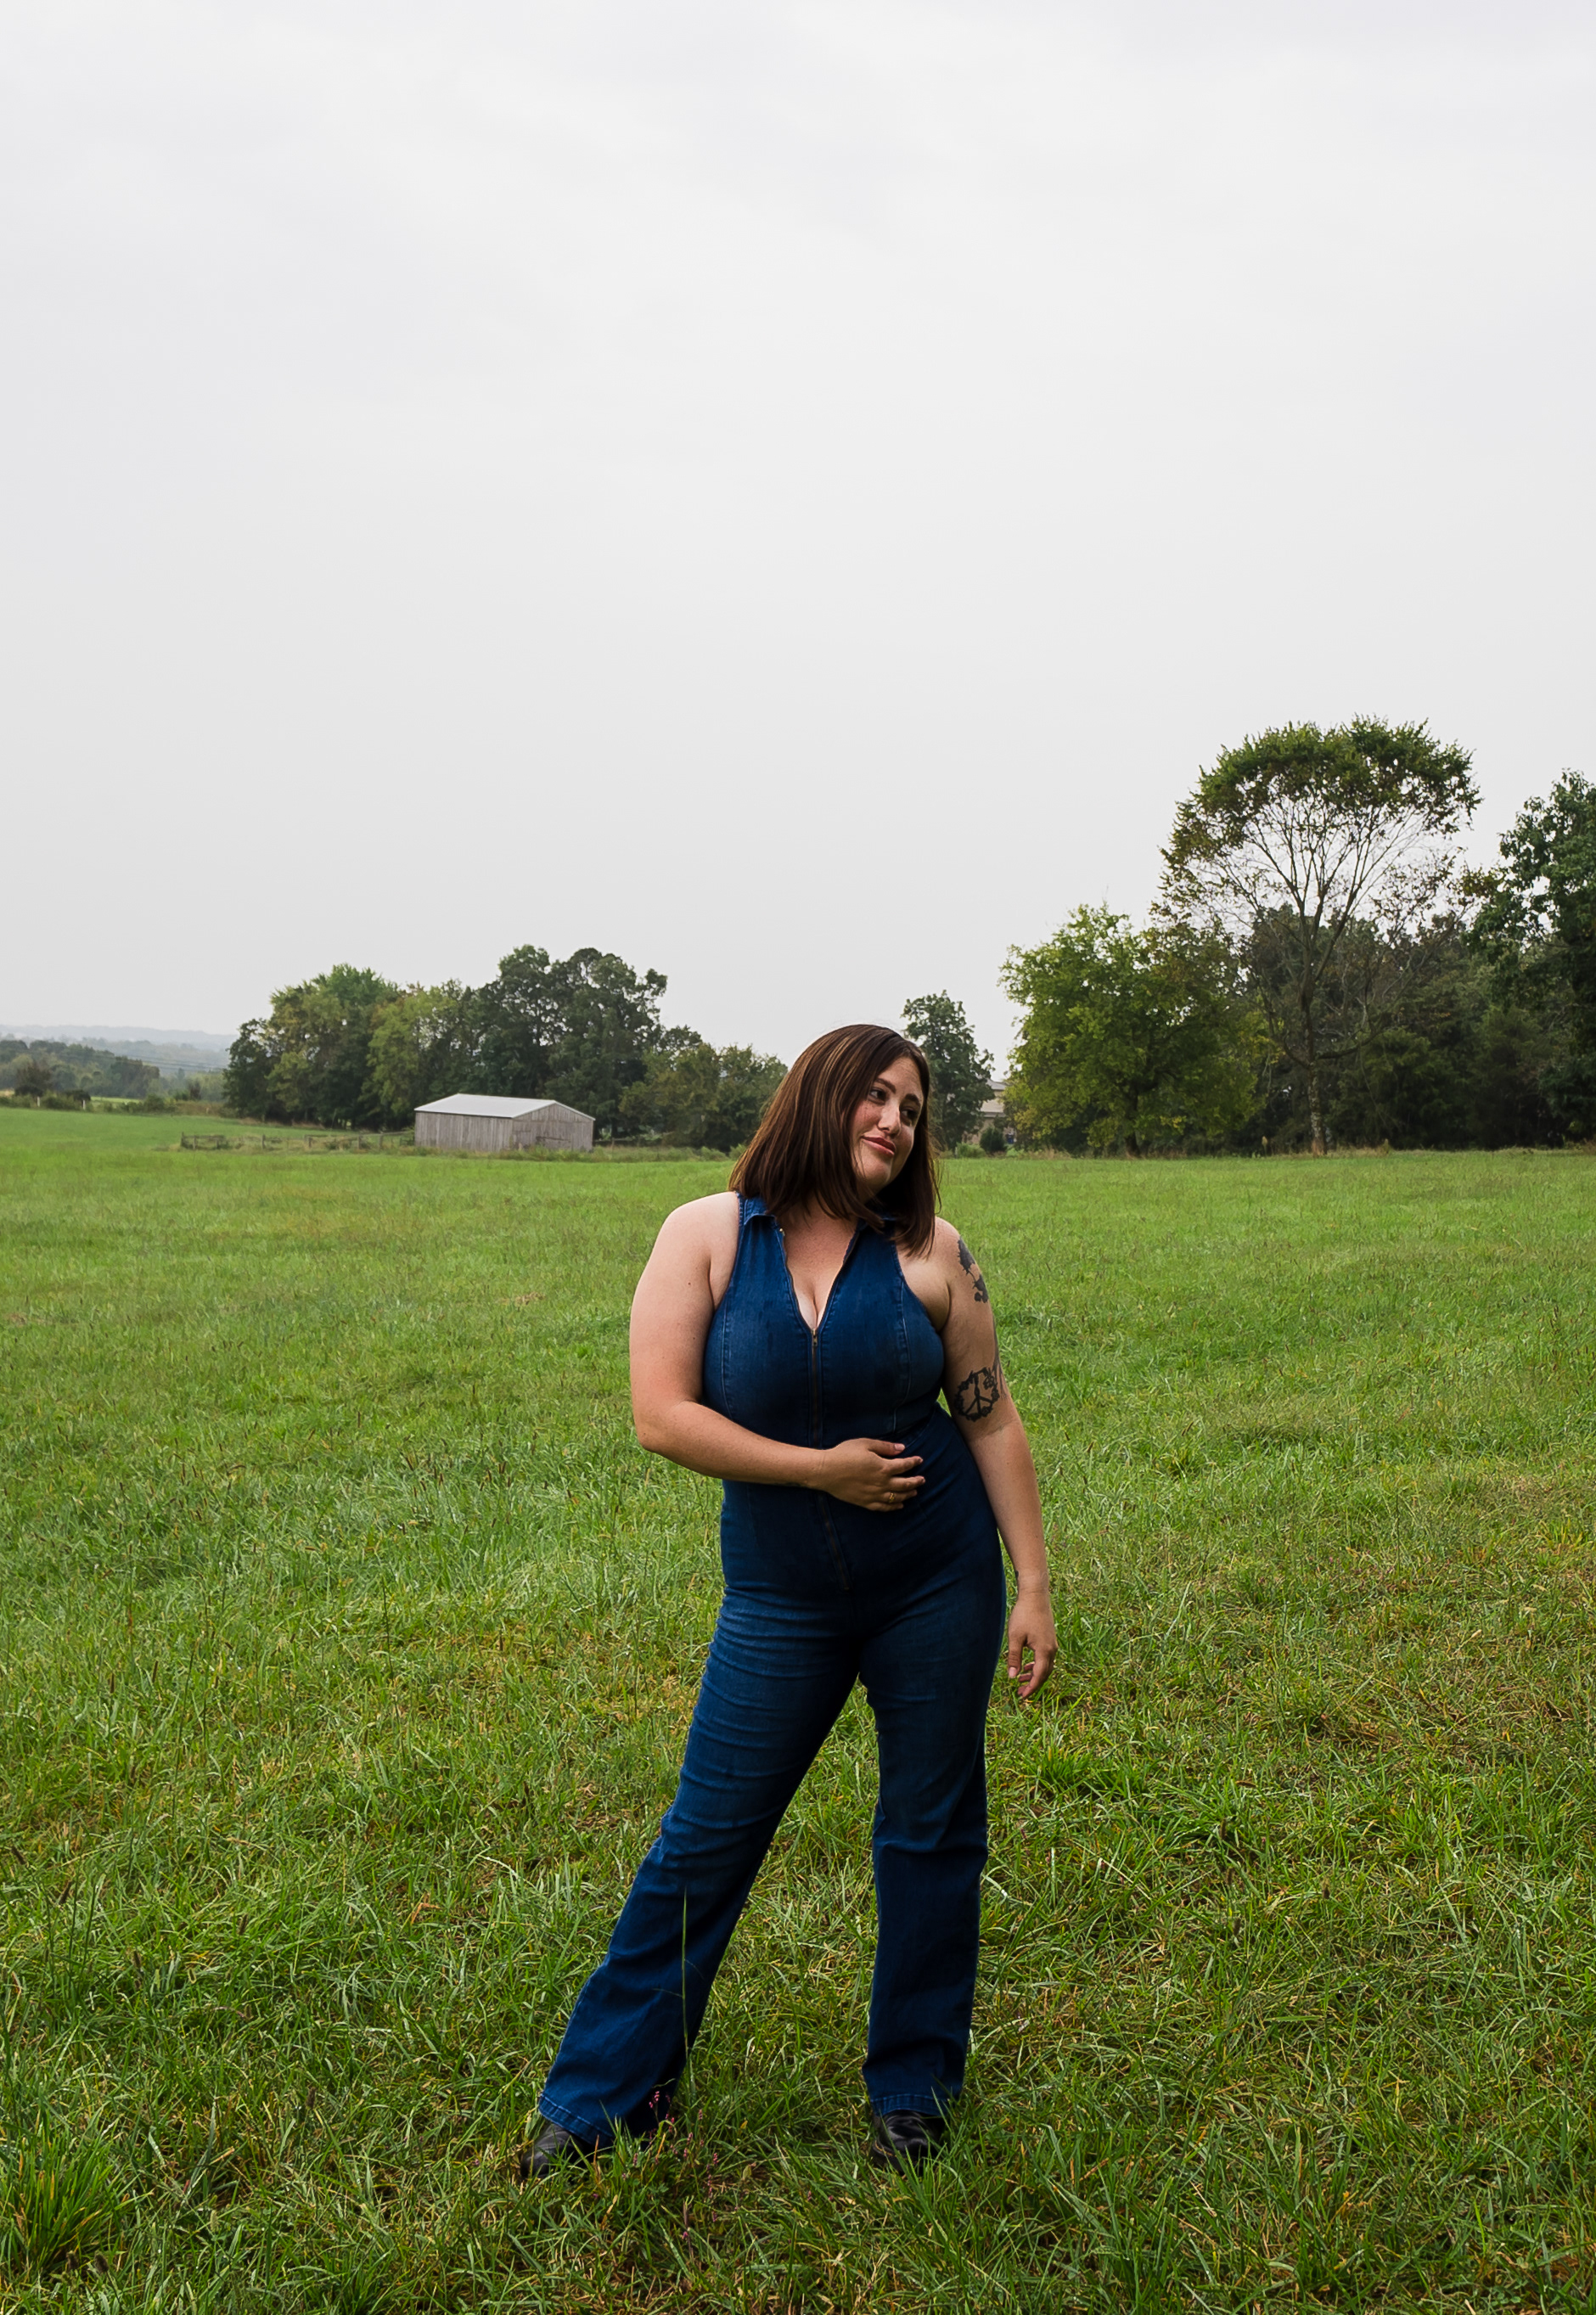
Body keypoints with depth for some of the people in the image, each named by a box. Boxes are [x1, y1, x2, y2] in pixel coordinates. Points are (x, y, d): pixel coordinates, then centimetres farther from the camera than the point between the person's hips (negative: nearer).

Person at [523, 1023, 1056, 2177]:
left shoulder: (930, 1252, -2)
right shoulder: (707, 1235, -6)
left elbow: (992, 1420, 2)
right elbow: (662, 1414, -12)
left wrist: (1034, 1585, 0)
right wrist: (819, 1467, -16)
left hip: (940, 1582, 1)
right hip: (782, 1597, -1)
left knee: (933, 1833, 11)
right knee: (706, 1841, 6)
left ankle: (914, 2091, 31)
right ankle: (600, 2099, 22)